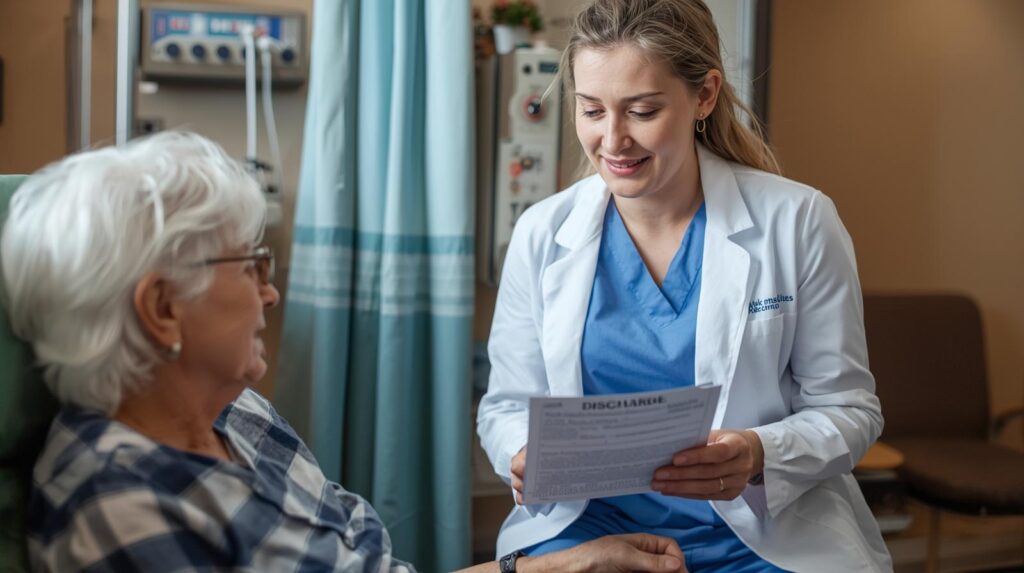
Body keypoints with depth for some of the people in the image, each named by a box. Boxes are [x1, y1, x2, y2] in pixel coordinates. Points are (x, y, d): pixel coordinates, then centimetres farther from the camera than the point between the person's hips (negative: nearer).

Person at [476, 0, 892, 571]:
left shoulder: (799, 222, -4)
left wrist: (760, 456, -20)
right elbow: (507, 405, 9)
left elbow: (848, 409, 0)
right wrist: (528, 456, -15)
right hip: (585, 526, 0)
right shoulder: (541, 234, 2)